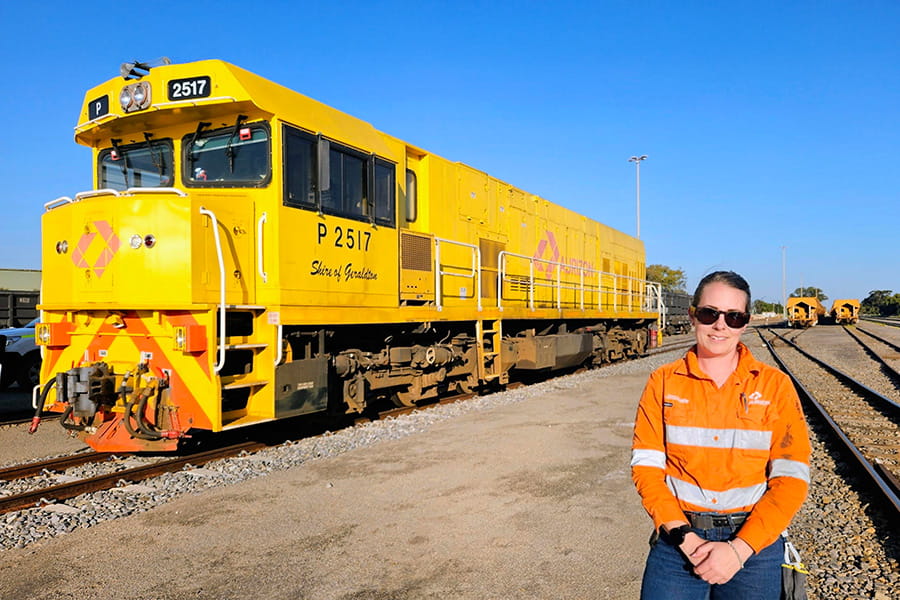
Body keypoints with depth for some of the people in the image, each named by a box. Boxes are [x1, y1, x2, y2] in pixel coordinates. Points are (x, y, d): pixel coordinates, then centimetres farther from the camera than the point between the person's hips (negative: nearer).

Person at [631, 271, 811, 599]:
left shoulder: (775, 386, -3)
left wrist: (739, 548, -14)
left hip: (754, 540, 0)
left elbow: (791, 479, -6)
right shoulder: (664, 382, -2)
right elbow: (646, 465, -4)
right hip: (678, 536, 0)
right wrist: (684, 537, -14)